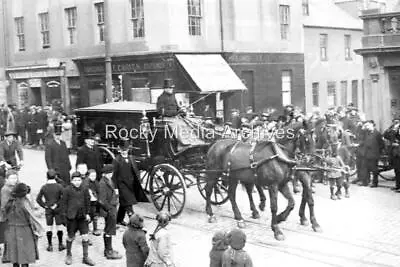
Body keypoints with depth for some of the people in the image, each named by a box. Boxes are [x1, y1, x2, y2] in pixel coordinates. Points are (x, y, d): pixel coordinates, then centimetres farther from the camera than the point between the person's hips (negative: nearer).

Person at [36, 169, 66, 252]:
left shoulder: (44, 187, -2)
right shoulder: (59, 186, -9)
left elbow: (38, 199, -1)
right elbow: (63, 198, -16)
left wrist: (45, 205, 1)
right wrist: (57, 204, -7)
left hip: (48, 210, 2)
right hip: (58, 210, -2)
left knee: (49, 227, 9)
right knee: (59, 227, 7)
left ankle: (50, 245, 12)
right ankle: (60, 244, 10)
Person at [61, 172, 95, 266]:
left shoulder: (85, 190, 2)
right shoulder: (67, 190, -6)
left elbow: (87, 202, 9)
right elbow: (64, 203, -2)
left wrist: (87, 213, 4)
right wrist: (66, 214, -6)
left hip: (82, 216, 2)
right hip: (72, 216, -2)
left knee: (85, 236, 0)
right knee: (71, 237, 10)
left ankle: (86, 257, 10)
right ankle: (68, 255, 32)